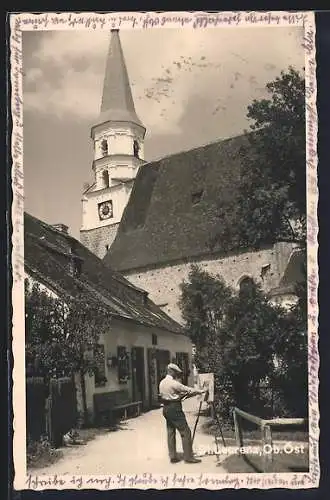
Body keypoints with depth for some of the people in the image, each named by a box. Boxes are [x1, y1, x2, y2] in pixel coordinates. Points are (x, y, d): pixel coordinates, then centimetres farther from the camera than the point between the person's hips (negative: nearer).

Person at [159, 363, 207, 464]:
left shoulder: (162, 383, 10)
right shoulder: (174, 383, -16)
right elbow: (188, 390, -11)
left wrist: (183, 394, 16)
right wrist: (200, 391, 2)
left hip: (166, 409, 9)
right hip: (175, 409, -9)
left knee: (170, 433, 11)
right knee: (185, 432, -3)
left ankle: (173, 457, 13)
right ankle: (188, 457, -1)